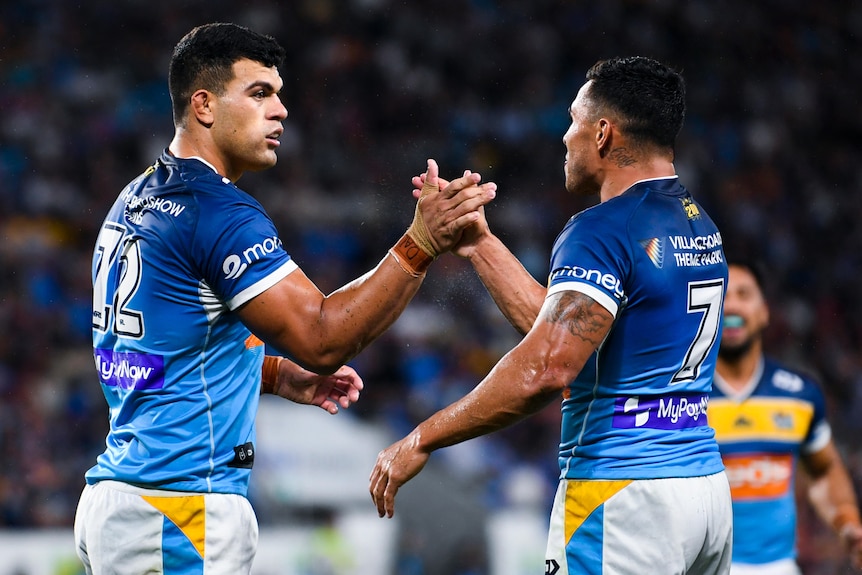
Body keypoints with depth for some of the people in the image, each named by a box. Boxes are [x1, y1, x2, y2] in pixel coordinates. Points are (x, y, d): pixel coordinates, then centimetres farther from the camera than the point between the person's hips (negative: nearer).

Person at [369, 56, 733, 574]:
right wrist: (480, 244, 21)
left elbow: (548, 367, -25)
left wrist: (422, 440, -19)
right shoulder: (702, 226, 14)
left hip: (623, 495, -9)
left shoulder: (603, 231, -14)